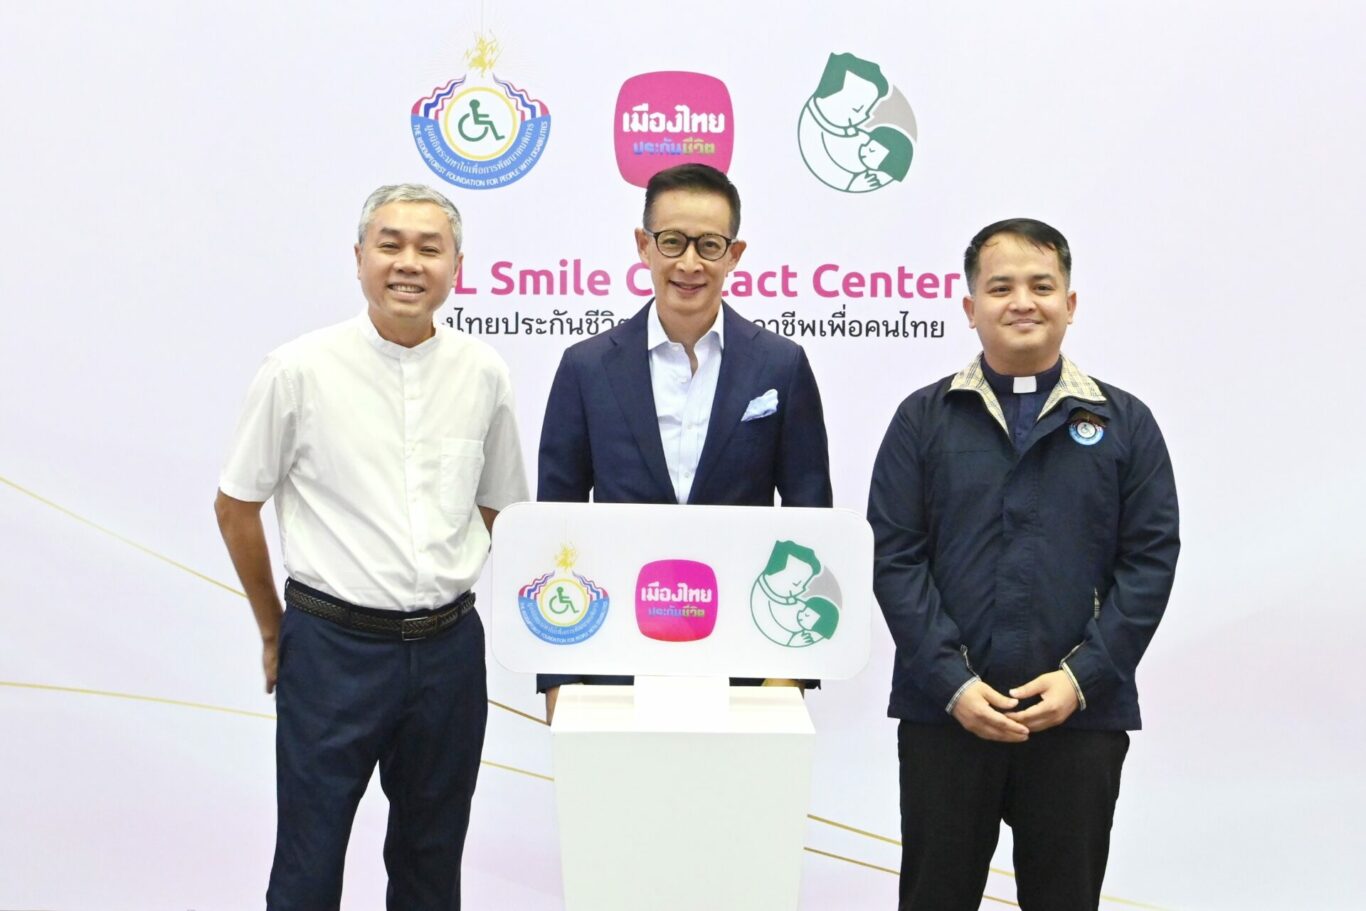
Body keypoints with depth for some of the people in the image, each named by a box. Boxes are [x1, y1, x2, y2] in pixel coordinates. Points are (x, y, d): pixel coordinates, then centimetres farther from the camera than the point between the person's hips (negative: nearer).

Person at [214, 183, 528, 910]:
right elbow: (236, 506, 3)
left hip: (450, 649, 3)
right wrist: (274, 631, 8)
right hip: (333, 646, -3)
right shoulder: (299, 370, -7)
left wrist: (448, 606, 11)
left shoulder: (483, 374, 2)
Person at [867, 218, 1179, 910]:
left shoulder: (1125, 424, 7)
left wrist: (1083, 677, -9)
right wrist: (952, 682, -11)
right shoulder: (924, 419, 5)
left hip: (1082, 716, 1)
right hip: (945, 714, 0)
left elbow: (1151, 559, 2)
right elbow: (894, 558, -2)